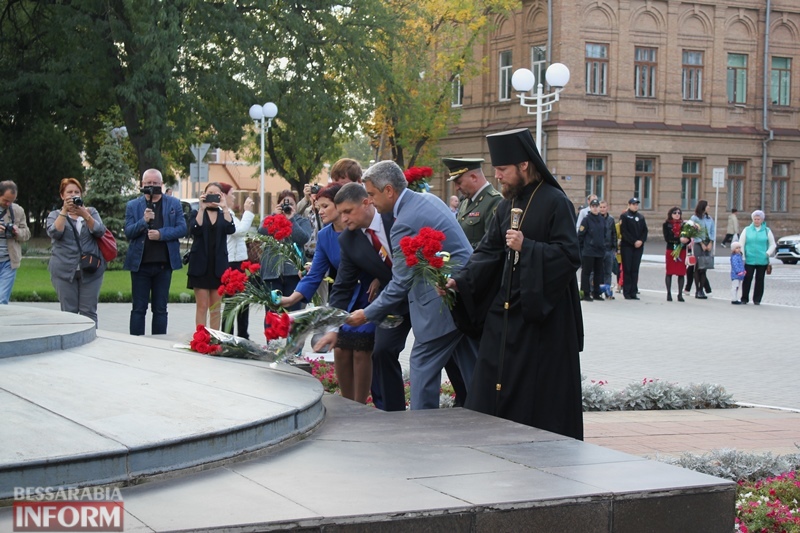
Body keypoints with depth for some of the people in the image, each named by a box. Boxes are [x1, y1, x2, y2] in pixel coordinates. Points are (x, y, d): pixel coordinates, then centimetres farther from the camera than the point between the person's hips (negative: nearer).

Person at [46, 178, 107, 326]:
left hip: (90, 270, 1)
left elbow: (100, 231, -3)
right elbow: (54, 233, -8)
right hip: (65, 270, -1)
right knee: (69, 312, -2)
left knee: (89, 312, -3)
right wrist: (64, 211, -13)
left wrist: (84, 215, -15)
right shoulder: (55, 215, 11)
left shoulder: (91, 212, 14)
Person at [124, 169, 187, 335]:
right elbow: (128, 232, -3)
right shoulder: (133, 206, 6)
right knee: (139, 309, 4)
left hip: (164, 264, 0)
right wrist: (143, 221, -20)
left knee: (160, 309, 7)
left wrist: (161, 234, -15)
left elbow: (182, 228, -1)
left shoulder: (174, 204, 6)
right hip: (140, 264, 0)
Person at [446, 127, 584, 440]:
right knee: (492, 388, 6)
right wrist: (460, 281, 1)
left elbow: (570, 256, -16)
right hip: (504, 312, 8)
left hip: (543, 315, -8)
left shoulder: (555, 203, -10)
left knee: (542, 398, -3)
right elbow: (489, 251, 13)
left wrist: (527, 247, -21)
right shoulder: (508, 205, 13)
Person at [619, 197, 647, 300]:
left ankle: (634, 292, 6)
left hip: (639, 246, 4)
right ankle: (627, 292, 0)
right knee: (627, 269, -3)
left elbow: (645, 230, 10)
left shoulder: (641, 217, 14)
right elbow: (624, 231, -9)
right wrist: (634, 242, -14)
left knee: (635, 269, 4)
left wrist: (641, 241, -7)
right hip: (627, 246, -4)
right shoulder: (624, 216, -1)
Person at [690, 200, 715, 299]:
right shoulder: (694, 218, -3)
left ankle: (701, 290, 8)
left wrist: (710, 243, -3)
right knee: (698, 268, -3)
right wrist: (702, 244, -9)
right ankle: (698, 291, 1)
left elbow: (713, 231, 10)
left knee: (704, 268, 3)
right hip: (698, 244, -4)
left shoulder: (709, 218, 11)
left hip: (708, 244, 4)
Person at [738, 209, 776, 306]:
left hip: (762, 261, 1)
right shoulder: (747, 230, 7)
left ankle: (757, 299, 11)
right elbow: (741, 244, 7)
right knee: (747, 279, -4)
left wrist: (768, 253, -4)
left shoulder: (767, 231, 8)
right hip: (749, 260, -1)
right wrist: (742, 257, 0)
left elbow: (772, 244, 12)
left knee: (760, 280, 3)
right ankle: (744, 298, 7)